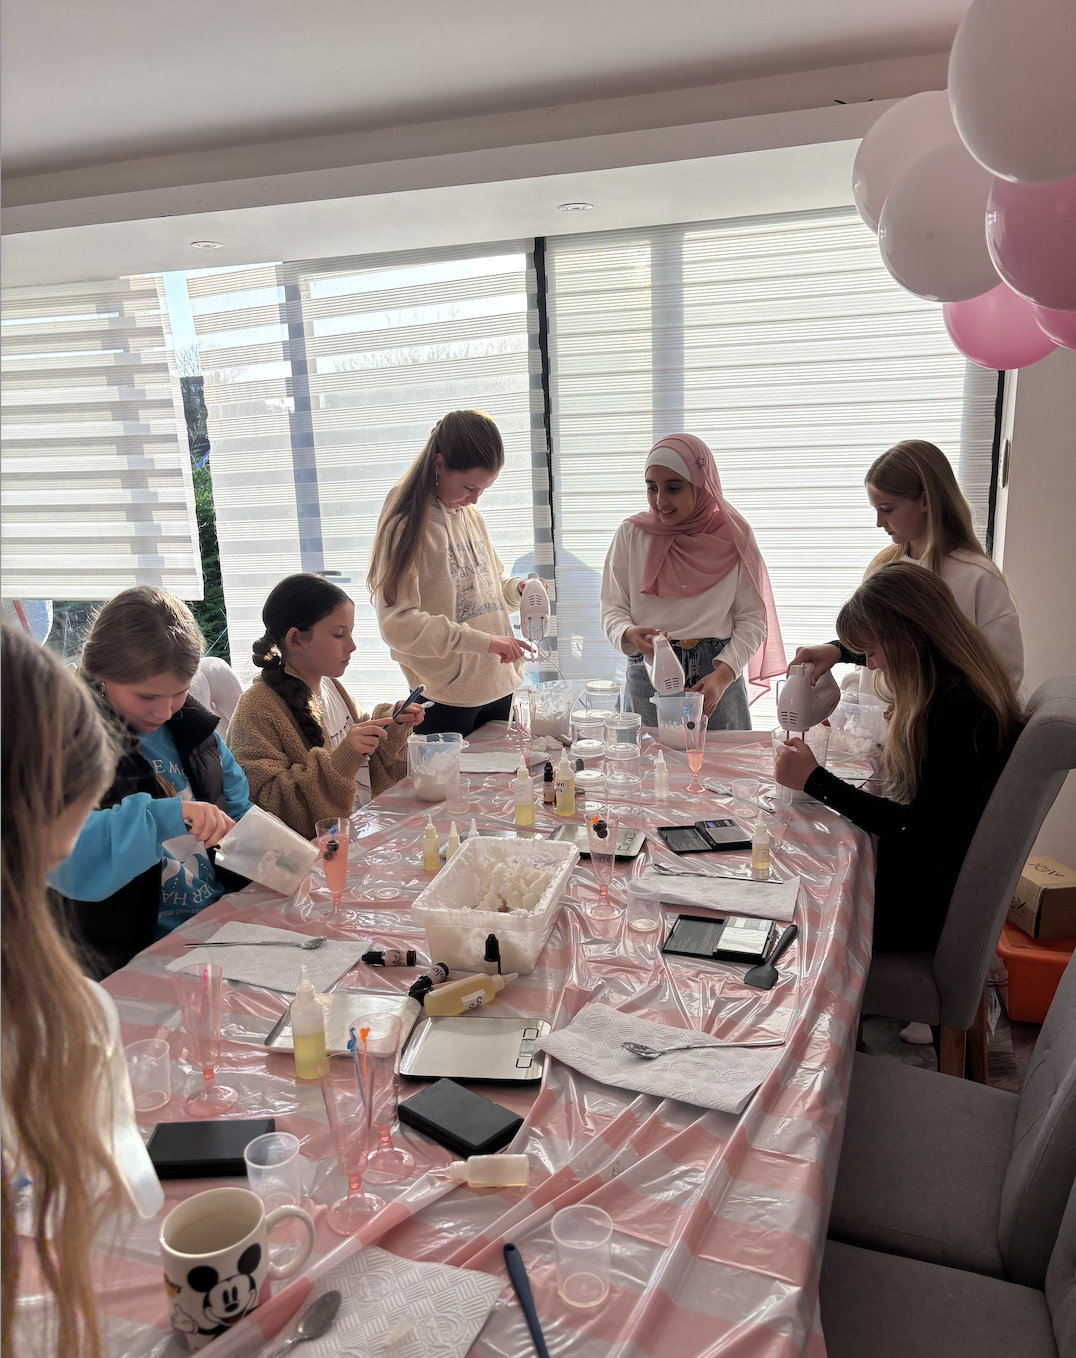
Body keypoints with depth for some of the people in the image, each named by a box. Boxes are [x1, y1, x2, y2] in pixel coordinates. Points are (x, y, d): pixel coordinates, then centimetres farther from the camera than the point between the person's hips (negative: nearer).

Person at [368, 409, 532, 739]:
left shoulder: (470, 516, 13)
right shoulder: (407, 525, -12)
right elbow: (398, 624, -20)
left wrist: (517, 589, 2)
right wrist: (483, 641, -24)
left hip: (498, 687, 7)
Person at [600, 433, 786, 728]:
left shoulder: (732, 535, 1)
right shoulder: (631, 534, 3)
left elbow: (752, 618, 0)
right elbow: (612, 610, 4)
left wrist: (723, 675, -14)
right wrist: (630, 634, -20)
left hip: (719, 673, 0)